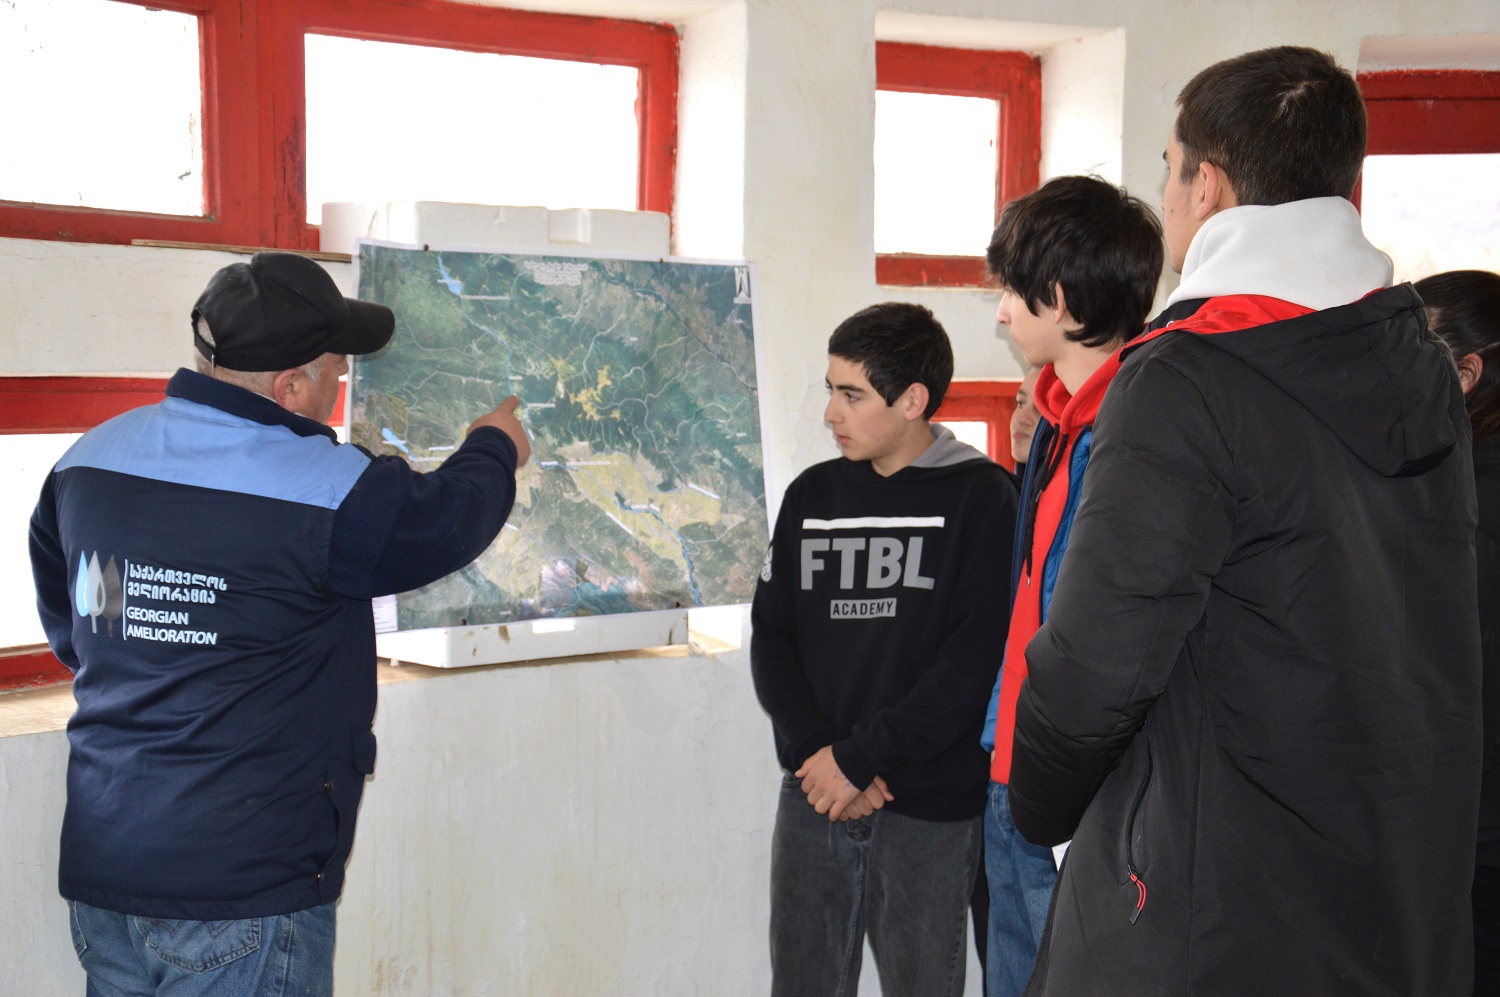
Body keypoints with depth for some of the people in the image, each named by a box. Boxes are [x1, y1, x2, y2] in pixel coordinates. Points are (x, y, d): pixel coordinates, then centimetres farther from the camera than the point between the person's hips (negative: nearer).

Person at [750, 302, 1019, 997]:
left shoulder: (981, 496, -3)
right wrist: (814, 751, -8)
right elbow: (771, 634, 8)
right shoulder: (811, 494, 11)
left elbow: (979, 654, -12)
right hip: (813, 796, 4)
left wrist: (859, 757, -13)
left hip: (931, 807, -4)